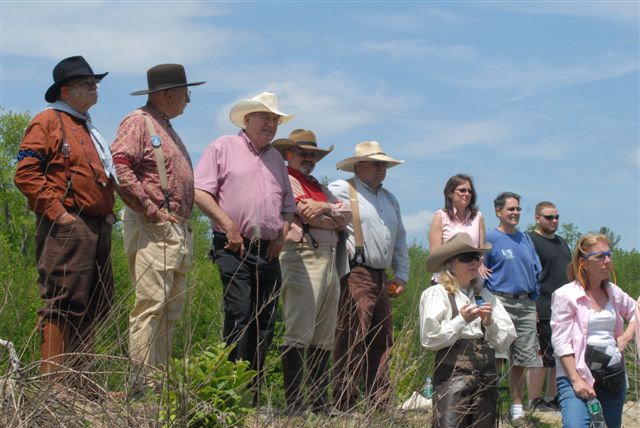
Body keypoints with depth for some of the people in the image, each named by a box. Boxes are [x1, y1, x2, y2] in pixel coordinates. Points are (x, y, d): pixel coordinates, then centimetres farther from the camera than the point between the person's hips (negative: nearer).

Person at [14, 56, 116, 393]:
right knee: (62, 304, -11)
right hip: (66, 227, -9)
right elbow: (26, 174, -12)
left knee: (92, 308, 9)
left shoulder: (88, 129, 25)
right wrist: (57, 212, -17)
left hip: (97, 228, 9)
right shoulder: (48, 121, -2)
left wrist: (107, 211, 16)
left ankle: (81, 382, 15)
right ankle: (54, 383, -9)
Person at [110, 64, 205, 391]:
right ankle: (142, 383, -14)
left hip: (178, 229, 10)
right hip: (152, 230, -10)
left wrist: (184, 220, 15)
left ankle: (161, 380, 10)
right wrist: (151, 210, -18)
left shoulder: (167, 130, 25)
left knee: (171, 310, 7)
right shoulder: (138, 122, -4)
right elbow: (120, 168, -18)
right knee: (150, 305, -13)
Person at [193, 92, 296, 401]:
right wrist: (228, 225, -12)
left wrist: (283, 233, 9)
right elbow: (200, 192, -5)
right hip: (234, 248, -6)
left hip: (269, 251, 6)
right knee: (239, 313, -17)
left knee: (264, 323, 3)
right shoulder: (223, 148, 4)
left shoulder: (276, 159, 23)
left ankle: (254, 395, 7)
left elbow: (288, 204, 27)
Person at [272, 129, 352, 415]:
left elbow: (346, 214, 13)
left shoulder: (320, 187, 27)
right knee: (298, 334, -12)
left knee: (324, 337, 7)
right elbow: (309, 217, -10)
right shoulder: (286, 180, 2)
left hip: (329, 260, 8)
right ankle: (293, 403, -12)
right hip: (302, 257, -8)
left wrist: (325, 207, -6)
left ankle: (320, 402, 11)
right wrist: (335, 220, 6)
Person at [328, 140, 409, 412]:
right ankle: (344, 405, -10)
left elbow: (400, 239, 28)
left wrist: (401, 275, 21)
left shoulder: (389, 199, 24)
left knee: (382, 343, 8)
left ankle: (380, 406, 12)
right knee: (352, 340, -12)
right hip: (355, 275, -8)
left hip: (380, 279, 9)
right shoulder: (341, 191, -2)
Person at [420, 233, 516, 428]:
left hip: (487, 375, 5)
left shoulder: (486, 296, 17)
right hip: (452, 372, -5)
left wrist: (490, 323, -3)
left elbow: (505, 341, 14)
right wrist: (461, 320, -13)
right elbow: (430, 338, -8)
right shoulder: (436, 294, 2)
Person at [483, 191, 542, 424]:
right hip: (501, 302, -6)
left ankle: (517, 407, 18)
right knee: (495, 358, -10)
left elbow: (536, 272, 19)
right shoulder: (490, 239, -2)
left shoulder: (525, 239, 16)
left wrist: (534, 301, 12)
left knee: (522, 360, 8)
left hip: (526, 305, 6)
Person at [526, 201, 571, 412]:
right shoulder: (530, 241, -7)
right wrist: (531, 308, -19)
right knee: (542, 357, -7)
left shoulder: (562, 243, 20)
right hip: (543, 313, -9)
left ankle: (552, 398, 19)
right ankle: (534, 402, -1)